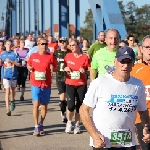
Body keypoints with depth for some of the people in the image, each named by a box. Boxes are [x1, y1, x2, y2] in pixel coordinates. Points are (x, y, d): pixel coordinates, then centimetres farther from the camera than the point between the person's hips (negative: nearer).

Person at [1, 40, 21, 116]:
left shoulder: (15, 53, -1)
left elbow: (19, 64, -7)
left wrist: (11, 61, -19)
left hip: (13, 75, 0)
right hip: (5, 75, 0)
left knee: (12, 90, 17)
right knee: (7, 92, -9)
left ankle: (12, 101, 48)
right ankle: (8, 110, -13)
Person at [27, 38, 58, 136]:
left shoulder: (50, 56, 0)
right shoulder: (33, 56, 3)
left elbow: (56, 67, 6)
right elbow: (28, 65, 17)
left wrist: (53, 68, -16)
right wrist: (30, 68, -4)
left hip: (46, 84, 1)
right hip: (35, 84, -1)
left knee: (44, 106, 10)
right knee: (36, 104, -13)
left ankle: (41, 124, 30)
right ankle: (36, 127, -7)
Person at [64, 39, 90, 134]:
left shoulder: (85, 57, -2)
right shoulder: (68, 56, 5)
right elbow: (64, 67, 18)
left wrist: (84, 71, -17)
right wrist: (66, 69, -4)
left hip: (82, 84, 0)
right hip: (70, 84, 1)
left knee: (79, 105, 3)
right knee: (71, 105, -10)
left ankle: (77, 125, 19)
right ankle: (69, 122, 15)